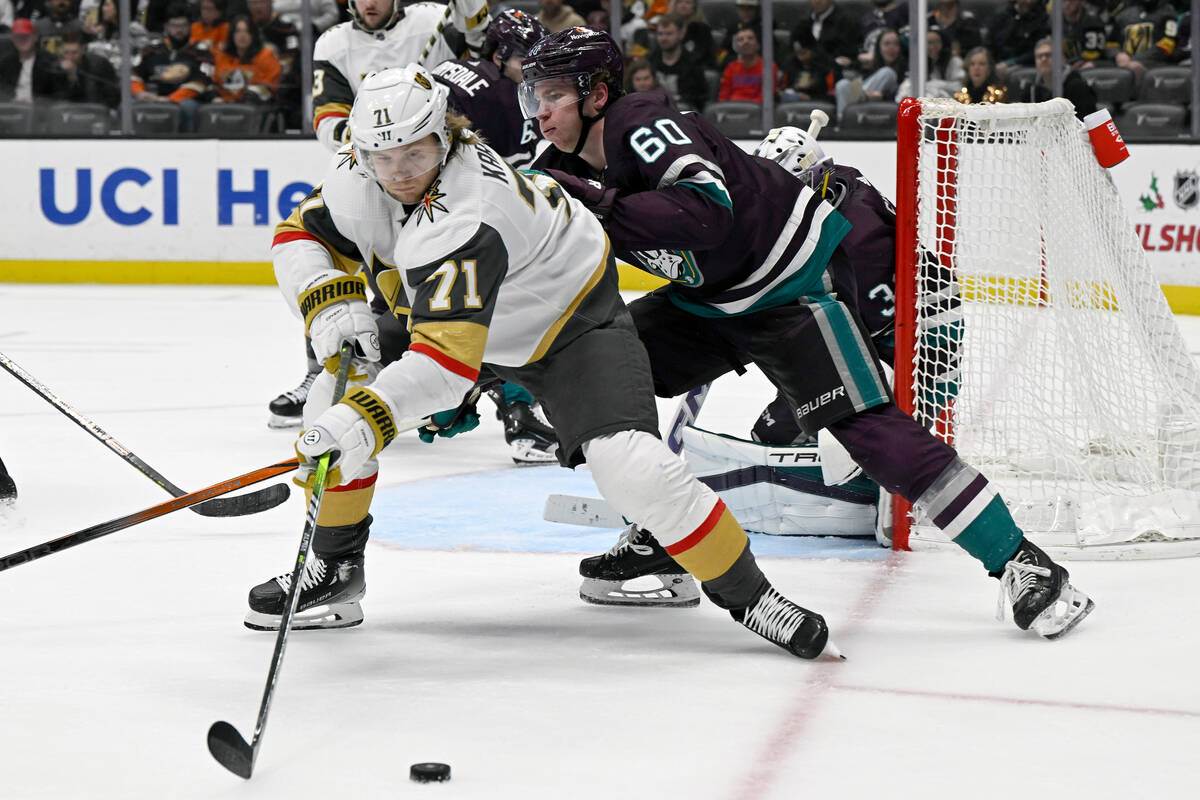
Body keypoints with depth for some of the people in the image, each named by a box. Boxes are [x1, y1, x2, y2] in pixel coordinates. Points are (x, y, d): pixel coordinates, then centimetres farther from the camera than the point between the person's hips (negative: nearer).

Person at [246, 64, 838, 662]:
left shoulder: (464, 217, -41)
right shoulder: (362, 182, -18)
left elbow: (447, 358, -49)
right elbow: (300, 237, -3)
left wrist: (363, 421, -58)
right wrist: (330, 305, -24)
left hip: (571, 320, -8)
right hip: (451, 314, 8)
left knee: (630, 467, -24)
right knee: (337, 393, -5)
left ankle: (748, 595, -7)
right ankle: (334, 569, 12)